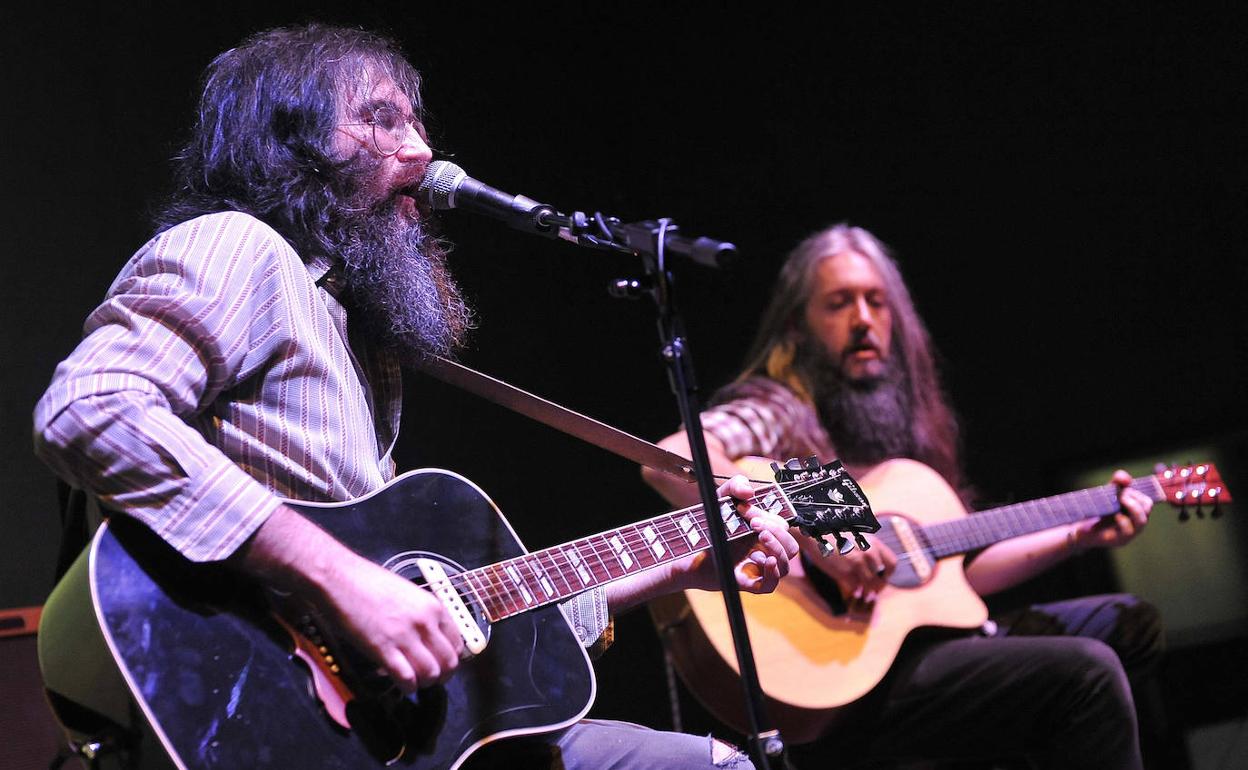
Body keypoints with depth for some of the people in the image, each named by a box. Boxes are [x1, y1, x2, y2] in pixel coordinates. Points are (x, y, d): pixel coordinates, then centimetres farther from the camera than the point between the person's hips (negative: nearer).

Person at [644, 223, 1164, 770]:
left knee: (1127, 623, 17)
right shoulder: (779, 413, -6)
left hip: (922, 636, 9)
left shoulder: (901, 426, 19)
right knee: (1084, 671, -21)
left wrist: (1081, 535, 17)